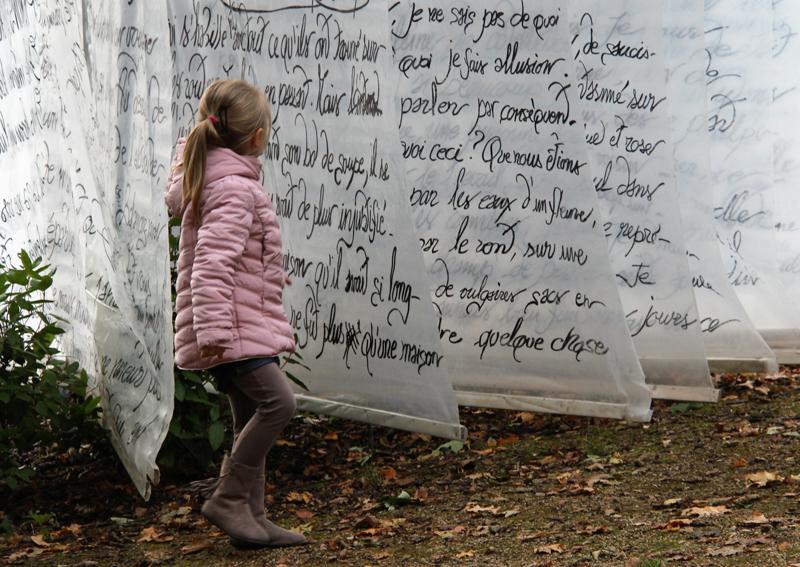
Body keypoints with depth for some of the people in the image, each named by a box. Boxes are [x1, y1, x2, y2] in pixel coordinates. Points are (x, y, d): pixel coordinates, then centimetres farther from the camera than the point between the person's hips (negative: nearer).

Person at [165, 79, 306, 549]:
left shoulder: (203, 173, 13)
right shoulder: (235, 189, -19)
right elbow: (212, 263, -27)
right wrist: (213, 329, -31)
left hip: (245, 325, 11)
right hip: (236, 325, -11)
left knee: (252, 419, 11)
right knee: (277, 401, -18)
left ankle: (252, 518, 14)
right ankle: (229, 499, -11)